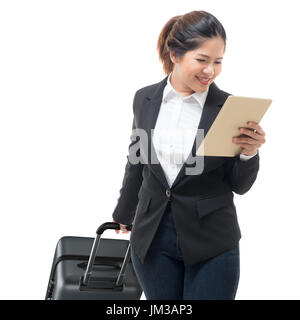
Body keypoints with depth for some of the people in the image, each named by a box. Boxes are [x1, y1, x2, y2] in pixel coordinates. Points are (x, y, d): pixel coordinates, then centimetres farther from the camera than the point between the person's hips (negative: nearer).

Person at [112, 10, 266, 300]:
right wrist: (123, 214, 25)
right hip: (152, 237, 3)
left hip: (212, 244, -2)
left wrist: (249, 154, -21)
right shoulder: (145, 99, 0)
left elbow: (239, 185, -2)